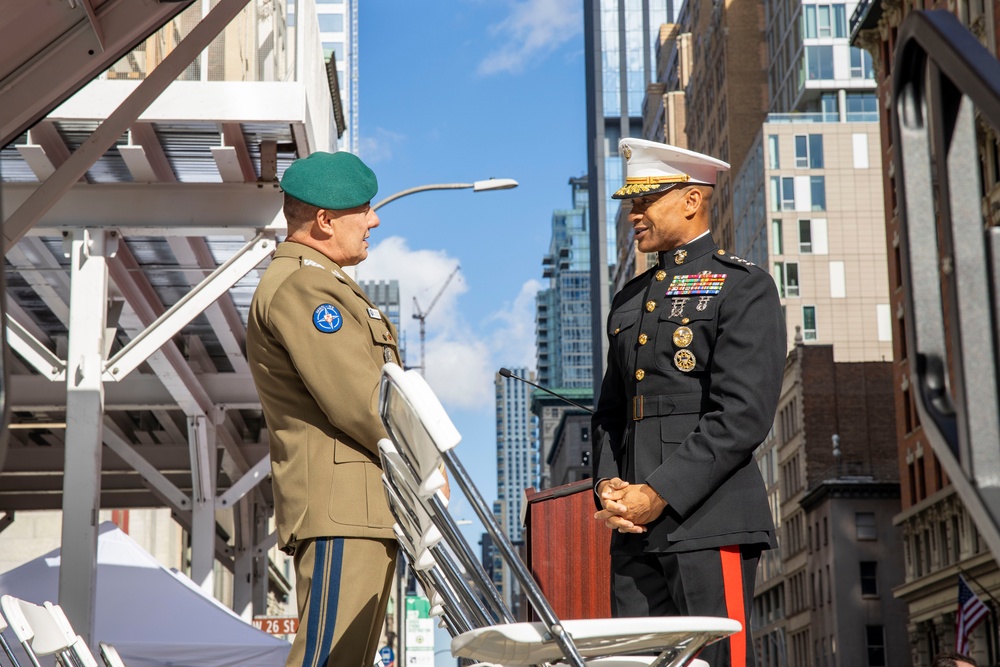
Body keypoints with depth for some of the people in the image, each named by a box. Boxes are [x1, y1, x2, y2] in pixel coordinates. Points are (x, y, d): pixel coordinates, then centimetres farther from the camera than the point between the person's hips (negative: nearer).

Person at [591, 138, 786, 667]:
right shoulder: (629, 301, 22)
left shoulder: (744, 287, -1)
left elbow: (742, 415, -11)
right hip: (635, 525, 6)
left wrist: (660, 494, -14)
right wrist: (609, 484, 2)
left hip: (708, 519, -6)